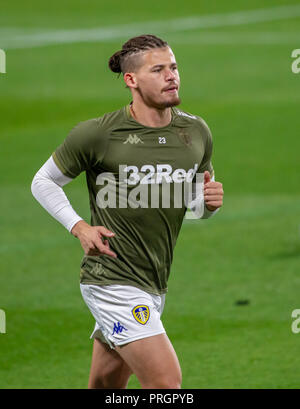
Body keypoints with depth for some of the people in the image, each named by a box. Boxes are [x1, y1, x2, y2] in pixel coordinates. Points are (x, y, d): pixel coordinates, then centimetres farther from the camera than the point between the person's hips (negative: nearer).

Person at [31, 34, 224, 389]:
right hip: (113, 278, -7)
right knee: (167, 381, -16)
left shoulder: (196, 132, 5)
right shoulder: (97, 134, -11)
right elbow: (43, 182, 4)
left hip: (153, 286, 7)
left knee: (106, 387, 15)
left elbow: (196, 207, 19)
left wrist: (209, 201, -5)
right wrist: (79, 227, -11)